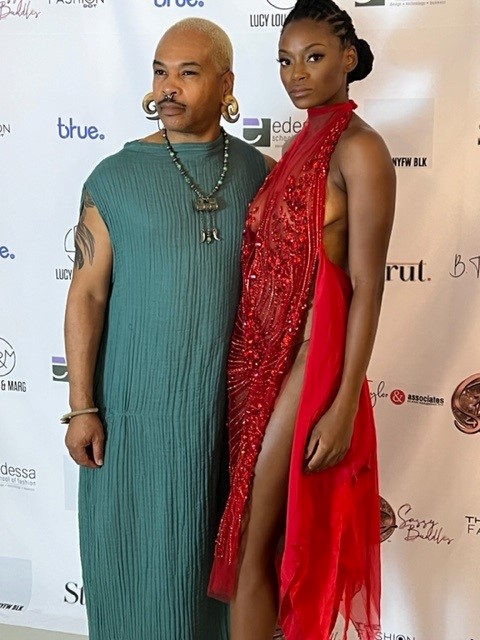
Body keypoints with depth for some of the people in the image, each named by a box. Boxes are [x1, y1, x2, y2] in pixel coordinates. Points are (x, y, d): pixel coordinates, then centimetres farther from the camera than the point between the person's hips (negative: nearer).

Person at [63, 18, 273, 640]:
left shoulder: (258, 174, 2)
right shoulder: (115, 178, -5)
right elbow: (86, 294, -6)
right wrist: (82, 407, -8)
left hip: (229, 403, 2)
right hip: (135, 404, -2)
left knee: (216, 552, 16)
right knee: (135, 554, 11)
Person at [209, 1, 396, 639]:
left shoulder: (359, 148, -10)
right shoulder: (302, 144, 14)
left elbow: (367, 286, -15)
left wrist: (346, 404, -19)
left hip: (309, 360, -8)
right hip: (262, 355, 8)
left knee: (254, 539, 2)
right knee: (257, 534, 16)